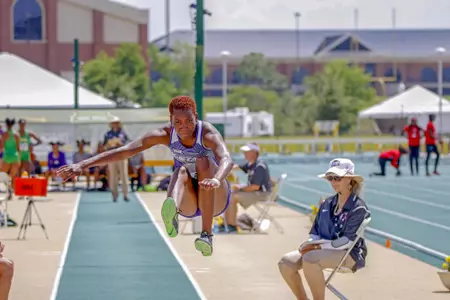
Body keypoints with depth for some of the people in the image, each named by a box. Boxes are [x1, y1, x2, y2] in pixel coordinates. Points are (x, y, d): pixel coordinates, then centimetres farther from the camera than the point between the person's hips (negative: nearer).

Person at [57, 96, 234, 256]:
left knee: (204, 162, -31)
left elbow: (226, 160, -45)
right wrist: (83, 165, -31)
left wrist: (216, 180, -68)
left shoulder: (208, 134, -23)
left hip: (215, 199, -2)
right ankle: (172, 214, -65)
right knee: (182, 171, -30)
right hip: (188, 204, 2)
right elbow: (124, 151, -20)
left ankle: (207, 235, -34)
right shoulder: (166, 134, -14)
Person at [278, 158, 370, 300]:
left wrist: (318, 247, -20)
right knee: (286, 262, -14)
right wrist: (311, 244, -10)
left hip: (349, 254, -7)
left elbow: (348, 241, -17)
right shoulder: (327, 204, 12)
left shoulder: (358, 207, -9)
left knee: (310, 259, -35)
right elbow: (315, 232, 14)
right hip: (326, 250, 7)